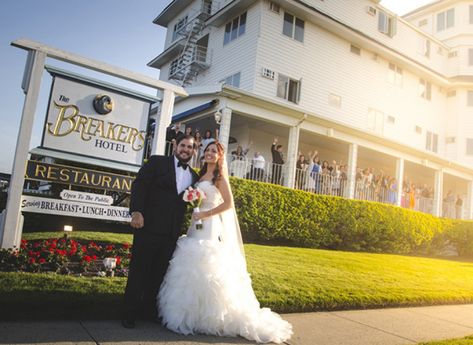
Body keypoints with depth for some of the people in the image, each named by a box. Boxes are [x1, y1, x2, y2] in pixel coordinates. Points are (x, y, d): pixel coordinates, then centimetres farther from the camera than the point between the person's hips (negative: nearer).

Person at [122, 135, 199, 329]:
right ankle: (130, 312, 16)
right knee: (139, 270, 4)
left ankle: (148, 309, 27)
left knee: (159, 273, 12)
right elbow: (139, 185, -6)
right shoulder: (157, 162, 2)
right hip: (149, 226, -4)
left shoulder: (193, 176, 15)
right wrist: (136, 211, -17)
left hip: (171, 232, 4)